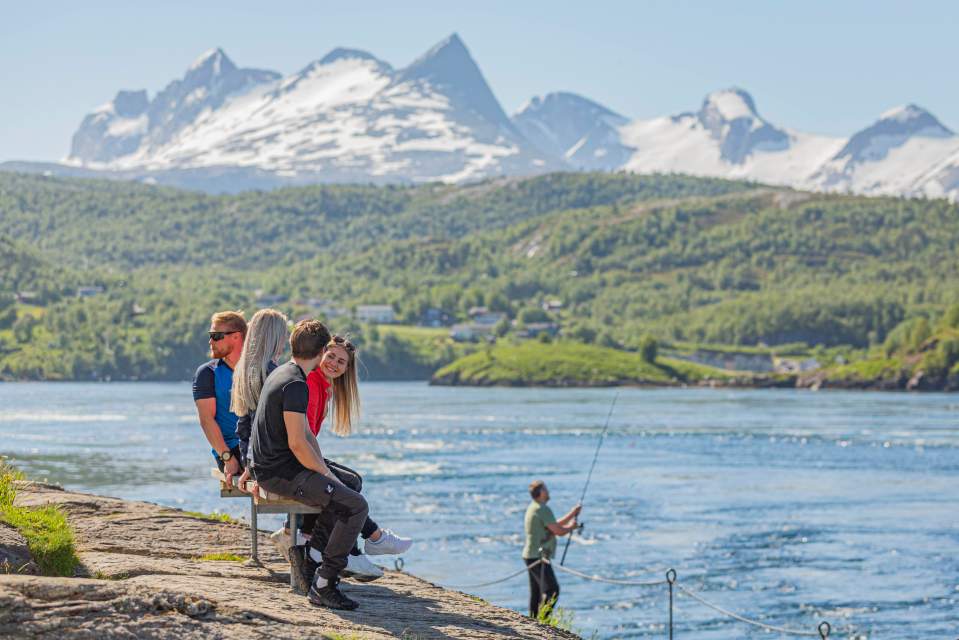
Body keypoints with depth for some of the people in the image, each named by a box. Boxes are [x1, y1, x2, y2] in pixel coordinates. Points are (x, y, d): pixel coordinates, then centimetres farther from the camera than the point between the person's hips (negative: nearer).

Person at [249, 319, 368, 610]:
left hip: (267, 467, 11)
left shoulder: (281, 374, 14)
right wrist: (326, 474, -12)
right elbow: (297, 444, -24)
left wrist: (324, 469, 10)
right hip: (280, 473, -11)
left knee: (350, 484, 25)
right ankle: (323, 585, -17)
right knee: (356, 506, -18)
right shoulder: (296, 385, -19)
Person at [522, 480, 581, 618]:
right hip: (538, 557, -10)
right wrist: (572, 526, 3)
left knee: (536, 593, 11)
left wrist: (571, 514, 22)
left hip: (531, 556, 10)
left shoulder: (533, 508, 17)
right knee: (552, 590, -14)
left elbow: (553, 526, 24)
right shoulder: (542, 509, -16)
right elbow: (559, 531, -17)